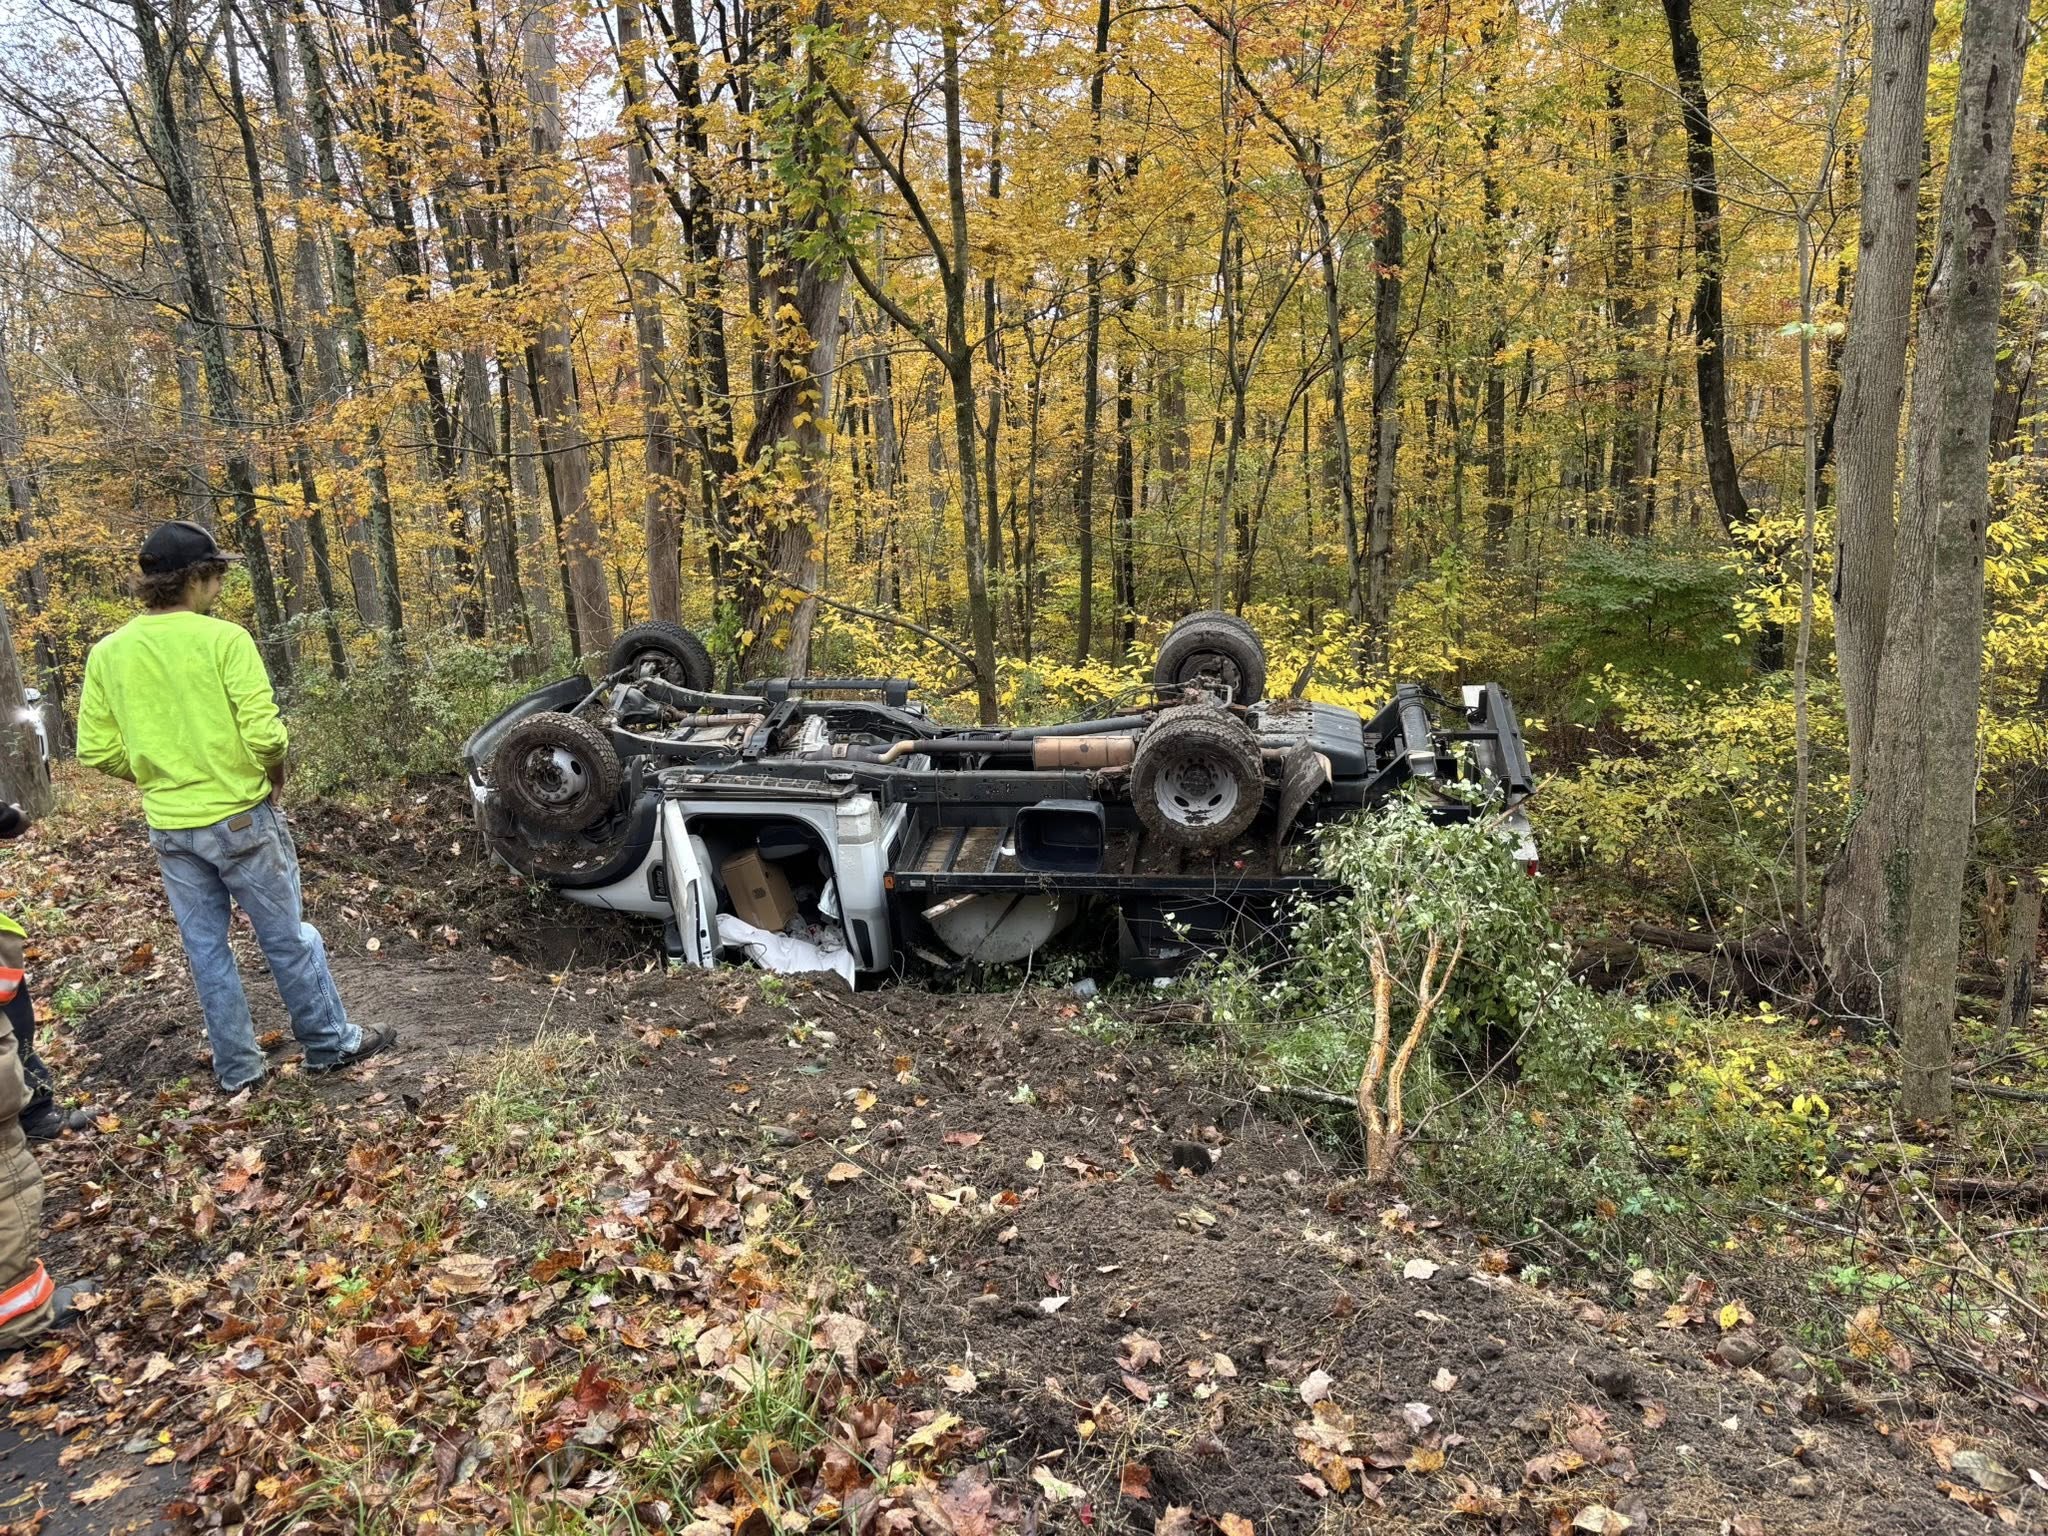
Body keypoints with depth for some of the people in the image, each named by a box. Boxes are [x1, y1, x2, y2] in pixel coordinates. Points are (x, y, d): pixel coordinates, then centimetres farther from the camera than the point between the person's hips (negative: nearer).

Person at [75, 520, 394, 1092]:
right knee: (287, 937, 8)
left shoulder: (108, 653, 1)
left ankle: (237, 1066, 22)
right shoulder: (223, 639, -15)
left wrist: (158, 778, 16)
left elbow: (96, 751, 2)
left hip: (169, 827, 5)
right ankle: (331, 1044, 19)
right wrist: (276, 776, -1)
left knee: (205, 948, 13)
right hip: (239, 817, -5)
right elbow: (264, 733, -20)